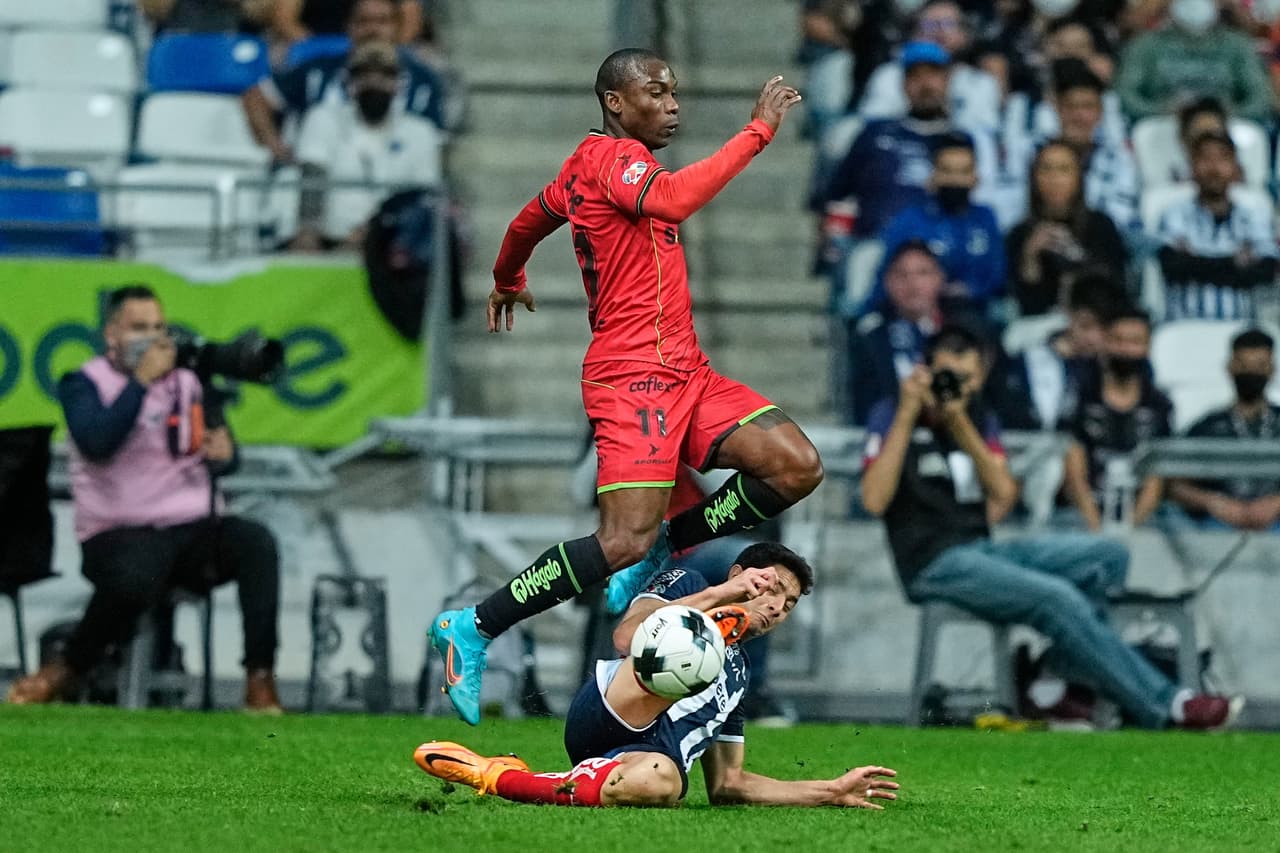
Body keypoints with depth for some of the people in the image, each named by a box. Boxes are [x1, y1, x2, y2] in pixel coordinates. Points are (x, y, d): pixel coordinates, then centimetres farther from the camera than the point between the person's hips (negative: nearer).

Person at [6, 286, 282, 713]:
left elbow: (224, 457, 18)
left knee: (256, 541, -26)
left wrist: (224, 453, -7)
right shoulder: (85, 384, 1)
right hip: (120, 533, -5)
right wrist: (141, 381, -17)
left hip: (195, 529, 5)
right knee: (133, 580, -39)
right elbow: (97, 444, -19)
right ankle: (67, 670, -10)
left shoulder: (187, 381, 15)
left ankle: (260, 680, -26)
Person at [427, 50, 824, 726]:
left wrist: (507, 282, 56)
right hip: (633, 374, -10)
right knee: (625, 542, -20)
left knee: (797, 467, -7)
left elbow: (526, 224, 35)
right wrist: (757, 131, -25)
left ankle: (665, 546, 8)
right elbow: (672, 200, -31)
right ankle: (473, 630, -7)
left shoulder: (591, 165, 19)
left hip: (684, 372, 10)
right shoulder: (612, 156, -10)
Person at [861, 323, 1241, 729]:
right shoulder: (891, 417, -2)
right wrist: (907, 416, -17)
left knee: (1108, 556, -8)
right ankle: (1166, 706, -24)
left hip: (983, 548, 8)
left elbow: (1004, 494, 2)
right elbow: (874, 500, -17)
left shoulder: (978, 419, 16)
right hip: (933, 563, -8)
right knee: (1058, 599, -27)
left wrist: (961, 426, -9)